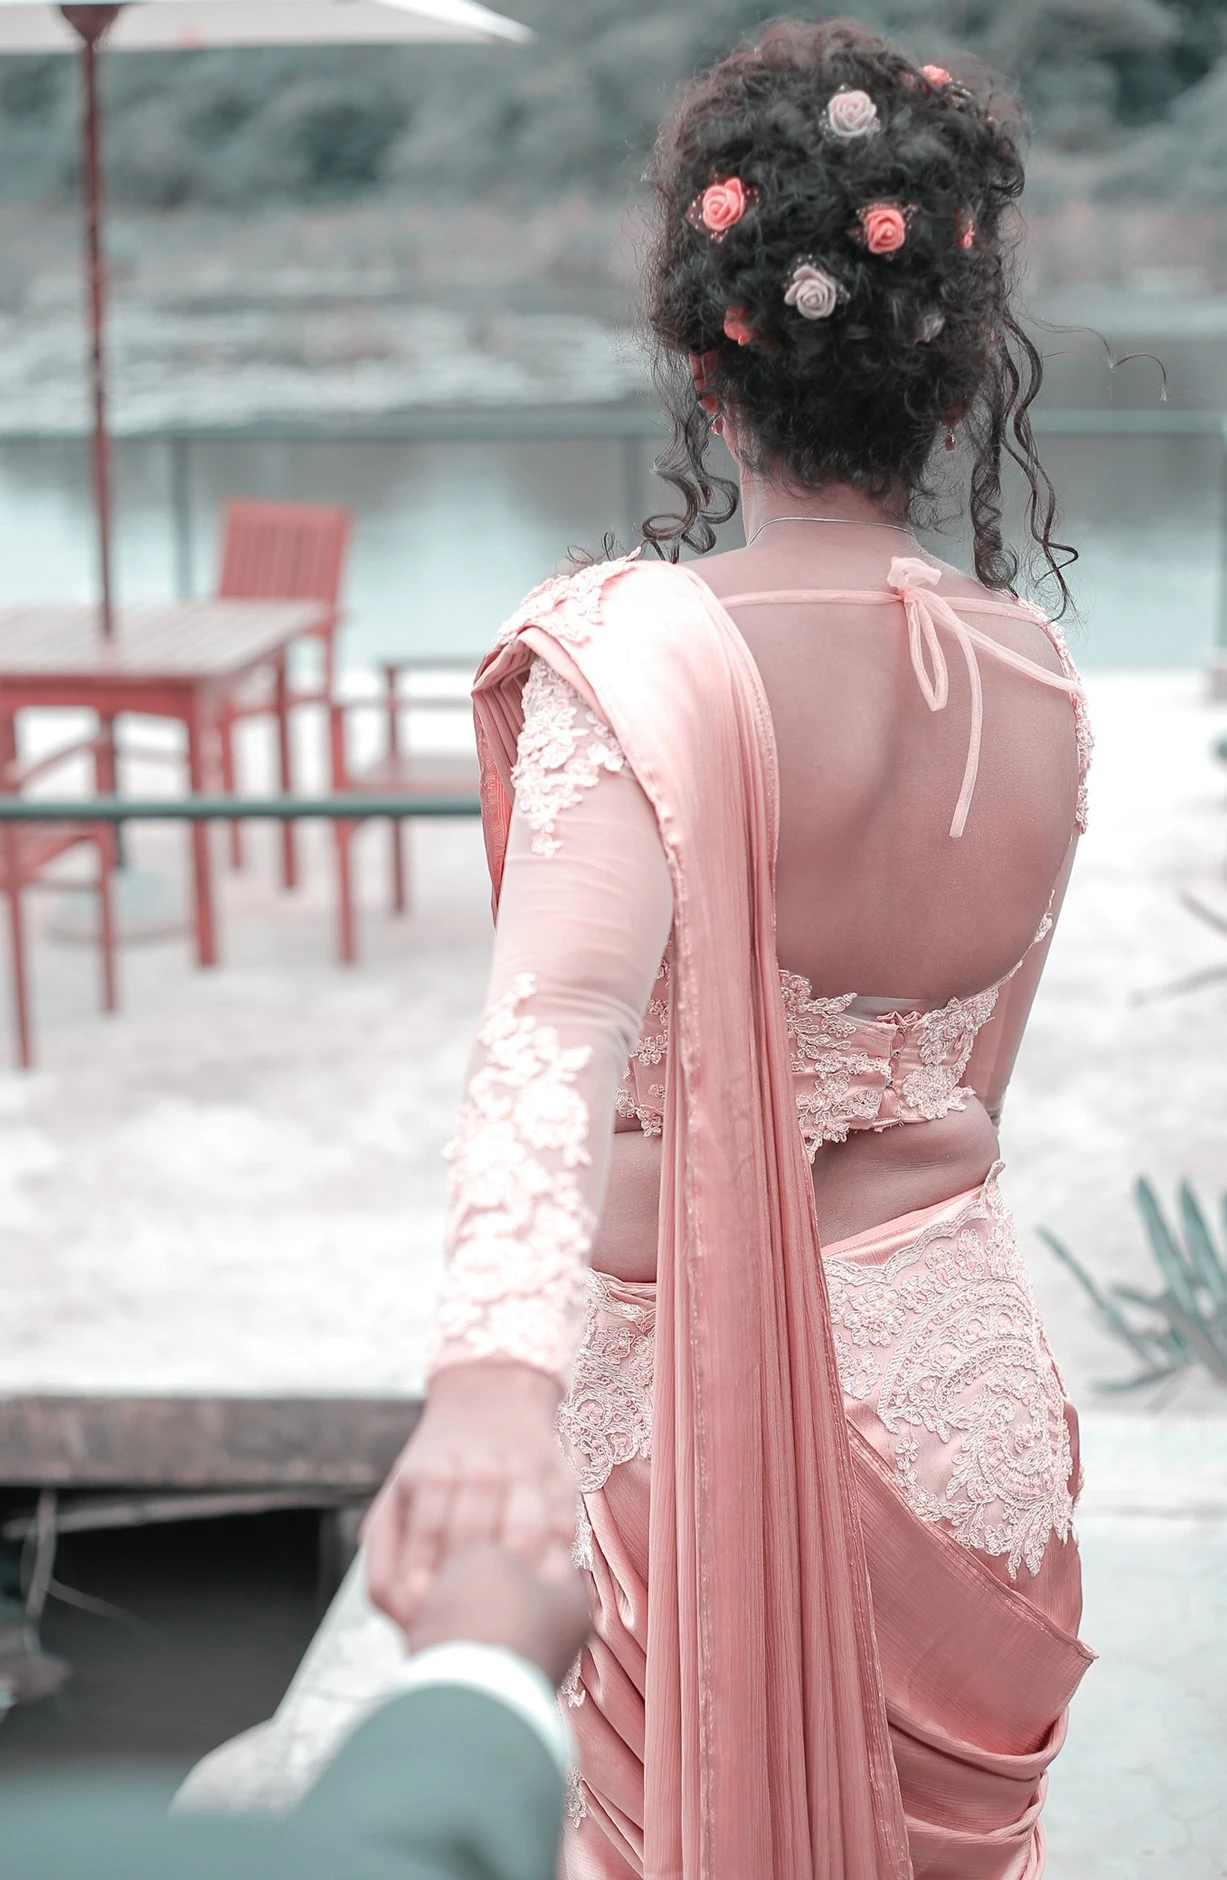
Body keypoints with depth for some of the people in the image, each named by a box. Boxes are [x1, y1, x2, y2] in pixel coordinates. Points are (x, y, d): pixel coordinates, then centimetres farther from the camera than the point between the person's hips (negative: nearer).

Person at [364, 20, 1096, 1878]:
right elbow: (972, 1083, 8)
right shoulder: (1037, 676, -3)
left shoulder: (638, 655, -20)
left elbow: (560, 1023, -37)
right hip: (961, 1374, 4)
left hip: (684, 1407, -4)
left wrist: (496, 1369, -49)